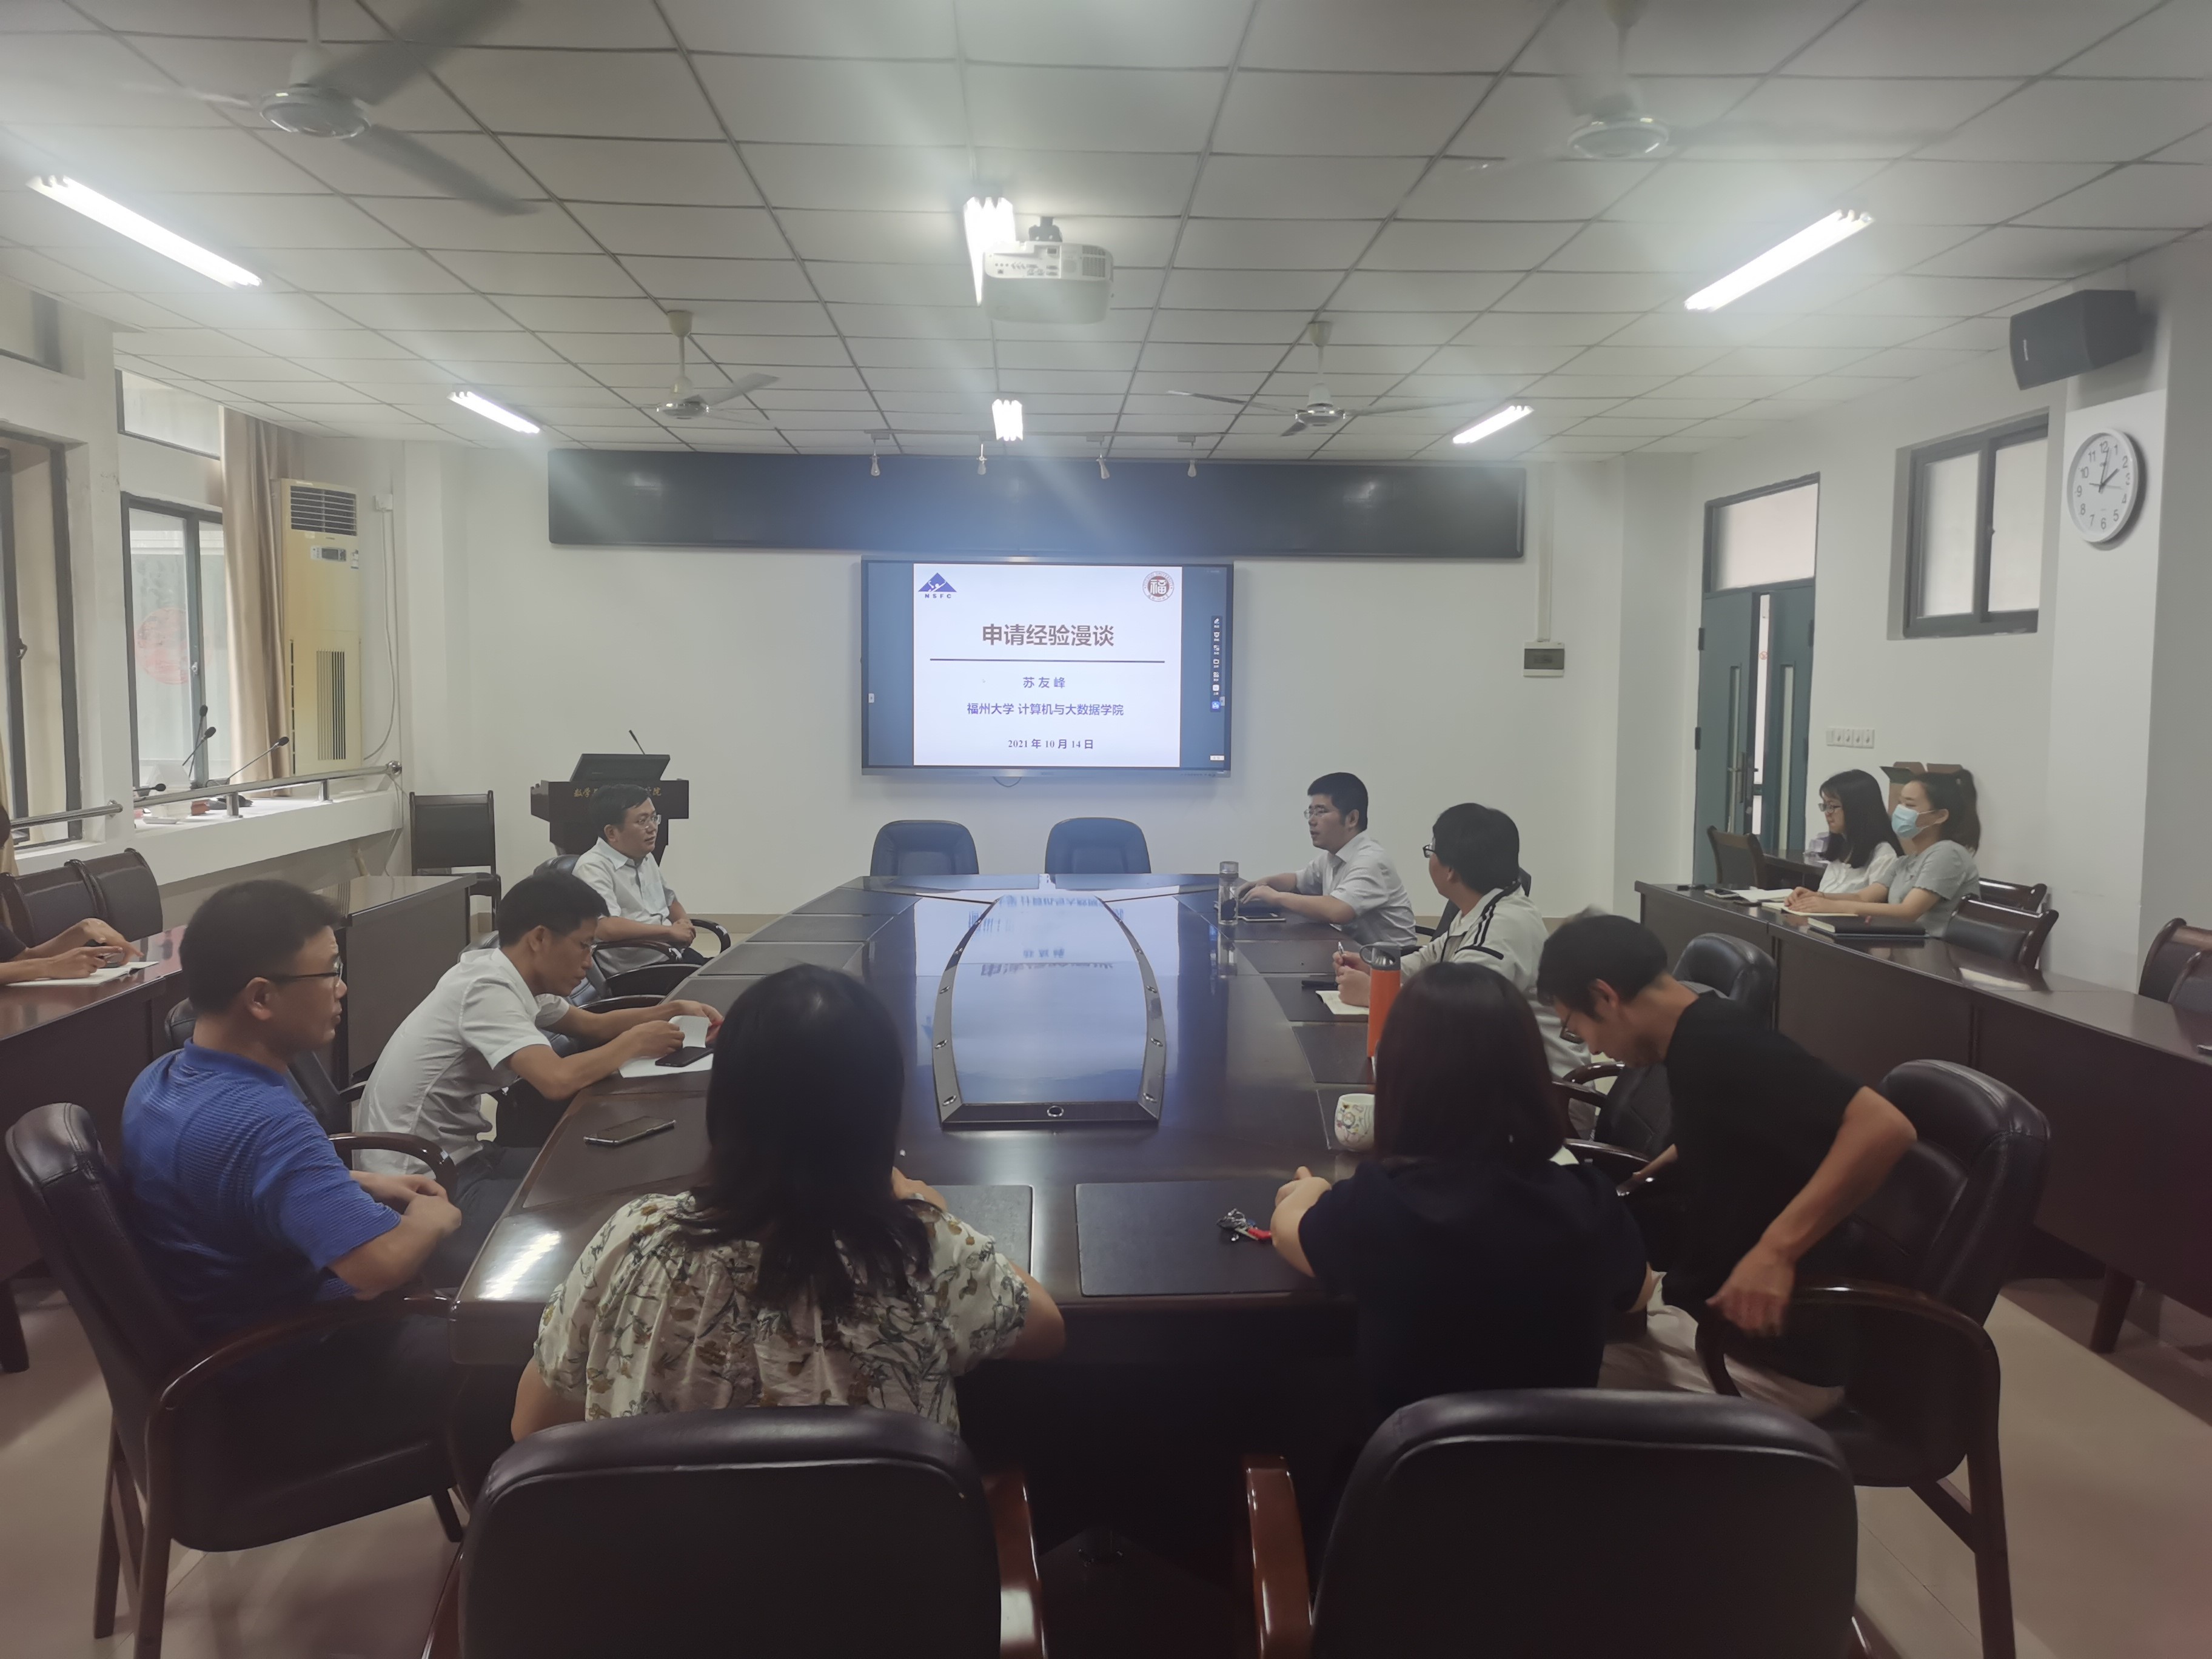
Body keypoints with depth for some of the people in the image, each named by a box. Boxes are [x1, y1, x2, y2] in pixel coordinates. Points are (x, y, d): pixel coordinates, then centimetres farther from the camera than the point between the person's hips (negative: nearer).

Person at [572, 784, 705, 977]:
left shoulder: (645, 857, 15)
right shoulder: (593, 868, -12)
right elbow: (607, 927, -26)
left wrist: (684, 923, 8)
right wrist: (671, 931, -17)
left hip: (675, 955, 8)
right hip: (634, 971, -8)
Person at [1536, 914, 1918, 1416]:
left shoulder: (1717, 1042, -21)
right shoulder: (1697, 1038, 6)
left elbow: (1884, 1127, -31)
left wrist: (1775, 1250, -35)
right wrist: (1687, 1155, 16)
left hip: (1771, 1356, -9)